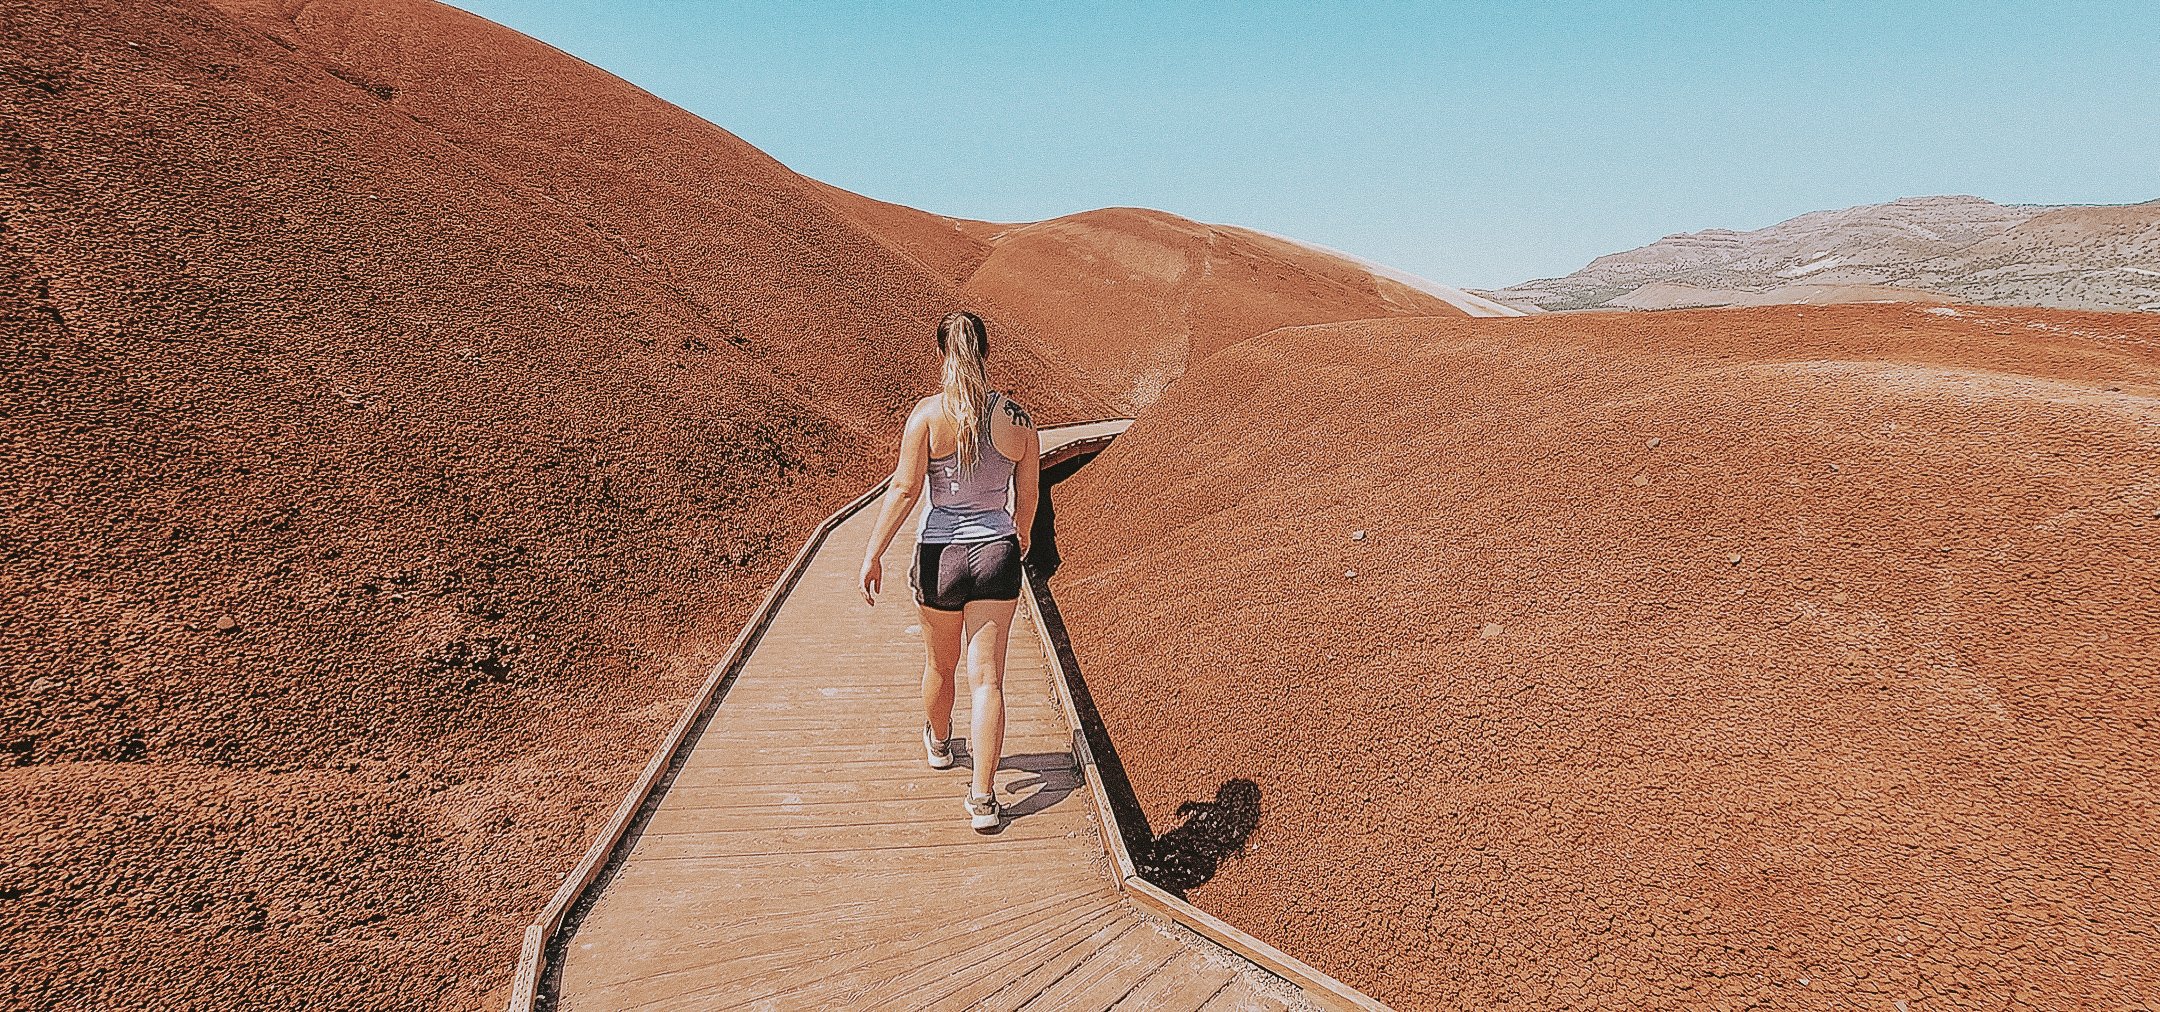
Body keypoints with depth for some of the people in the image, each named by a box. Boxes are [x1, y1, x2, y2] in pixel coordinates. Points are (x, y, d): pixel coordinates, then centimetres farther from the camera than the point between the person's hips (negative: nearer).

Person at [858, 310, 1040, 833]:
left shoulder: (928, 413, -11)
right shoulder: (1017, 416, -4)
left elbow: (904, 487, -13)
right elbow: (1029, 492, 5)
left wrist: (873, 553, -6)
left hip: (940, 553, 0)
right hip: (996, 552, 1)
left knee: (940, 663, 23)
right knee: (987, 677, 6)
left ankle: (938, 742, 51)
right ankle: (982, 798, 7)